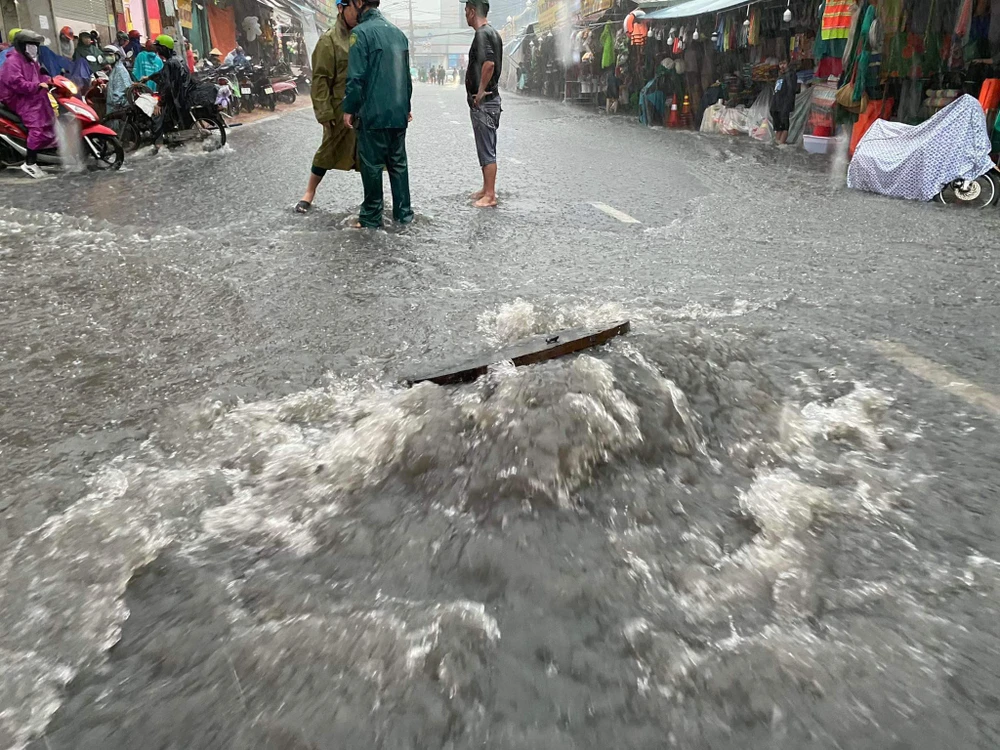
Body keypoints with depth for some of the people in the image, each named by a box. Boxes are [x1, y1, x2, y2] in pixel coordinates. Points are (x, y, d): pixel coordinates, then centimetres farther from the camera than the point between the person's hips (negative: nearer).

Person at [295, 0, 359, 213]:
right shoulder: (329, 40, -6)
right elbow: (320, 79, -9)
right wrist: (324, 113, -14)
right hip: (341, 110, -4)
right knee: (329, 152, 6)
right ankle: (309, 192, 22)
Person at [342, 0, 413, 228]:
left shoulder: (361, 32, -9)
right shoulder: (398, 32, 13)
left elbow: (356, 76, -14)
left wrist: (349, 109, -6)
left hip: (373, 113, -6)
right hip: (399, 113, 6)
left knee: (372, 164, 2)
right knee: (398, 163, 12)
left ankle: (372, 216, 8)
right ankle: (403, 212, 14)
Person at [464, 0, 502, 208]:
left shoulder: (482, 34, -16)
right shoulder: (492, 33, 15)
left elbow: (488, 63, -30)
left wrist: (480, 92, -21)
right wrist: (484, 90, 15)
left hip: (483, 102, -10)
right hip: (488, 100, 10)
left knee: (487, 150, -5)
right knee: (486, 149, 16)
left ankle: (490, 196, -1)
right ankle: (487, 189, 25)